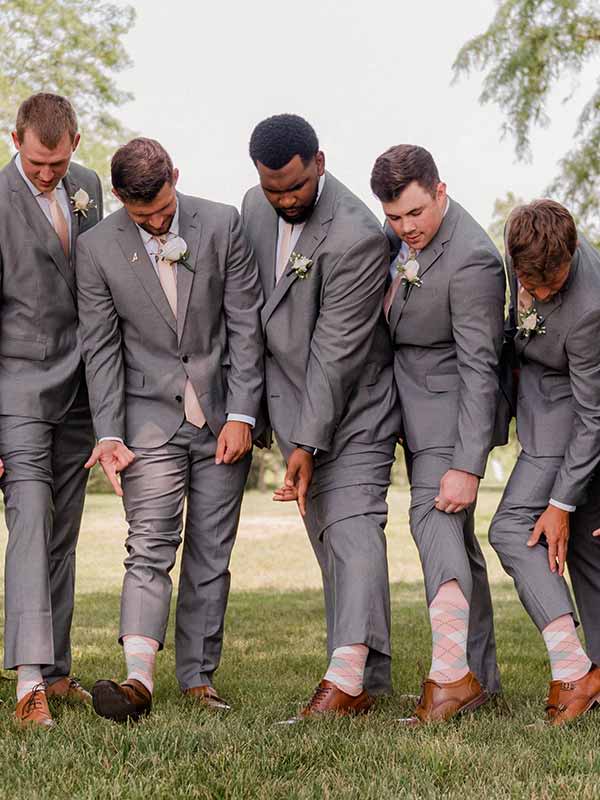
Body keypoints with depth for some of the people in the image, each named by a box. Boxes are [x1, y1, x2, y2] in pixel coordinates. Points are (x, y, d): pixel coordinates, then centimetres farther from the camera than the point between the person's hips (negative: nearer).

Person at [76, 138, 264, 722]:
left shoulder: (223, 225, -3)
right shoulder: (97, 249, -4)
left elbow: (245, 325, -2)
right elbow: (100, 348, -2)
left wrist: (242, 415, -7)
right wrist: (108, 434, -9)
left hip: (223, 417, 1)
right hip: (151, 417, -1)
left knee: (211, 555, 4)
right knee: (150, 548, -13)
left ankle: (198, 679, 11)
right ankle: (137, 679, -20)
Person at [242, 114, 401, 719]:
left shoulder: (355, 236, -24)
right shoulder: (255, 206, 1)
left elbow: (336, 351, -23)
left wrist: (309, 444, -21)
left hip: (353, 402, -7)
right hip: (291, 395, 7)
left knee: (352, 523, -16)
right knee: (327, 536, 8)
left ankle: (348, 675, -23)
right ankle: (370, 680, 13)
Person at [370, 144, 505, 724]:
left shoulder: (471, 261, -25)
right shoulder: (397, 234, 1)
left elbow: (479, 370, -26)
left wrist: (467, 466, -28)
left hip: (449, 401, -9)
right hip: (413, 405, 9)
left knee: (435, 517, -23)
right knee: (452, 534, 12)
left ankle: (451, 674, -31)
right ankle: (481, 676, 20)